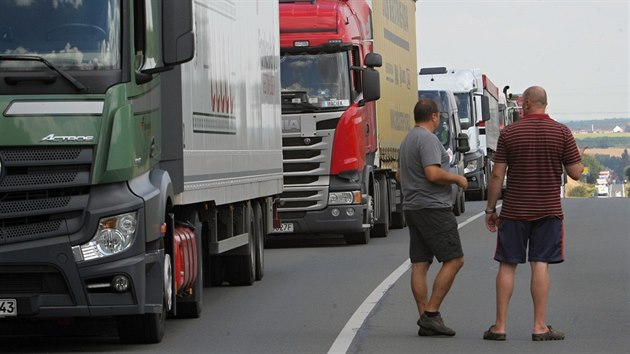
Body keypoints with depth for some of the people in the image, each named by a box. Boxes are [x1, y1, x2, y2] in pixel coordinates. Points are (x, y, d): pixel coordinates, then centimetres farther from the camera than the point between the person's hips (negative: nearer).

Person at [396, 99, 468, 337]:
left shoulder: (407, 140, 18)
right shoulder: (428, 139, -13)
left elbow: (400, 175, 28)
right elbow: (433, 173, -23)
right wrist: (457, 179, -9)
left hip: (412, 207, 10)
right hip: (432, 207, -10)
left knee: (420, 264, 5)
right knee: (454, 260, -7)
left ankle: (425, 320, 4)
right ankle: (431, 313, -12)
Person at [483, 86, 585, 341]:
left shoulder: (509, 133, -4)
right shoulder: (561, 132, -3)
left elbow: (497, 175, -4)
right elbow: (575, 173, -2)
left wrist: (490, 209, 4)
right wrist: (579, 157, 20)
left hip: (514, 211, 0)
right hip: (548, 211, 0)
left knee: (507, 265, 5)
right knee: (540, 265, 1)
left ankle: (500, 326, 5)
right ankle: (540, 326, -1)